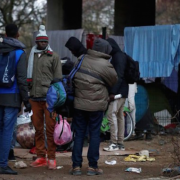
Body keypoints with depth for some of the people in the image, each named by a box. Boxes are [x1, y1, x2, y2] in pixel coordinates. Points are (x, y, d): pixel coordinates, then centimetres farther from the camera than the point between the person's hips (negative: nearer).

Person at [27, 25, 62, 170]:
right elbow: (28, 76, 19)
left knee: (50, 129, -3)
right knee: (38, 128, 7)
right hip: (35, 98, 4)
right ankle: (41, 157, 14)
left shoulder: (53, 56, 3)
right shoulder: (32, 56, 14)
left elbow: (58, 78, 0)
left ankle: (51, 158, 2)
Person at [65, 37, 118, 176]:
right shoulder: (105, 65, -10)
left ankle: (76, 166, 5)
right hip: (96, 105, -4)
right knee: (94, 134, 4)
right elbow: (114, 81, 3)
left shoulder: (82, 59, 4)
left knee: (79, 134, 8)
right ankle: (92, 166, 5)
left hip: (79, 104, 4)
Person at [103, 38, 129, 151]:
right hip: (122, 92, 11)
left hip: (118, 91, -11)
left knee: (112, 114, -12)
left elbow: (119, 76, -22)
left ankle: (114, 143, -13)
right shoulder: (119, 56, 18)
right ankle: (120, 143, 16)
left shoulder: (118, 57, -14)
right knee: (119, 115, 12)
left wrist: (113, 92, -24)